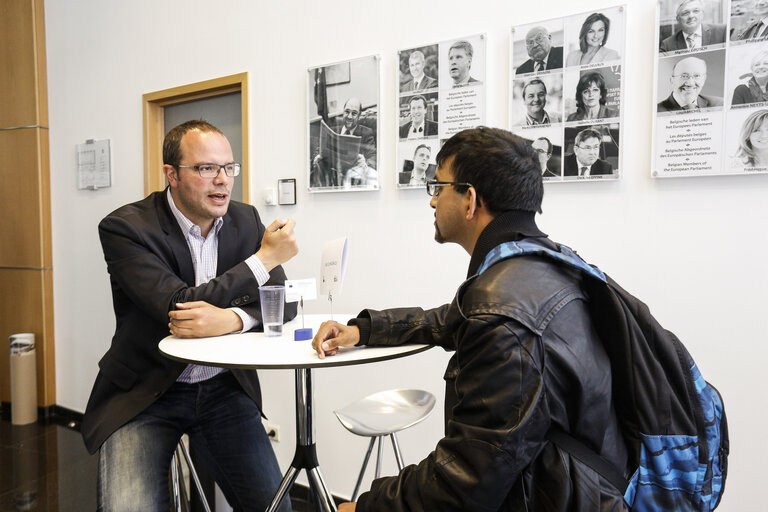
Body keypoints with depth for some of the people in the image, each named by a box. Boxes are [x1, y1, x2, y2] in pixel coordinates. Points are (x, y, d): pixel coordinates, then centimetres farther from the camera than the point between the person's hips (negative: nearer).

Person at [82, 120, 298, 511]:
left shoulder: (246, 221, 1)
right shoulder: (124, 228, -15)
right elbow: (179, 306, -25)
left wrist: (230, 318, -27)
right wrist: (264, 258, -21)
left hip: (223, 389, 4)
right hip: (144, 394, -3)